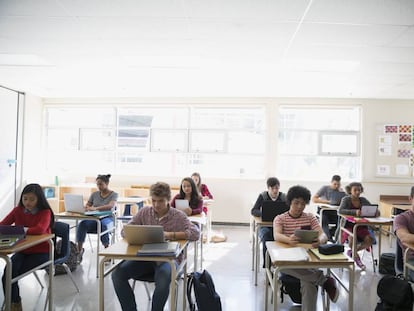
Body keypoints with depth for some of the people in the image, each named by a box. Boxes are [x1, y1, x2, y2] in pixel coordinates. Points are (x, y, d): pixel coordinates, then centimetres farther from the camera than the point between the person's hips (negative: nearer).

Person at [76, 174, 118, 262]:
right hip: (94, 218, 3)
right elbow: (86, 205, 13)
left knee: (102, 224, -40)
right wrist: (87, 207, -15)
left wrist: (95, 208, -34)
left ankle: (107, 249, -28)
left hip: (107, 218, -3)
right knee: (82, 224, -30)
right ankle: (79, 249, -23)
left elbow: (110, 206, -18)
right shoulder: (94, 194, 15)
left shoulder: (114, 194, 1)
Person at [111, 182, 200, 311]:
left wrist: (170, 234, -21)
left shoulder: (178, 216, -1)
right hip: (145, 257, 4)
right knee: (117, 274, -20)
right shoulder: (144, 212, 7)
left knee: (163, 280, -36)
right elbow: (124, 231, 9)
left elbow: (196, 233, -12)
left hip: (168, 258, -3)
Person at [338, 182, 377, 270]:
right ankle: (356, 257, -2)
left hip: (361, 226, 4)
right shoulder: (346, 199, -3)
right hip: (349, 226, -4)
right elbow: (340, 210, -21)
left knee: (370, 240, -22)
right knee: (352, 239, -33)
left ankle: (352, 251, 5)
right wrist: (355, 212, -36)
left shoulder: (363, 200, 10)